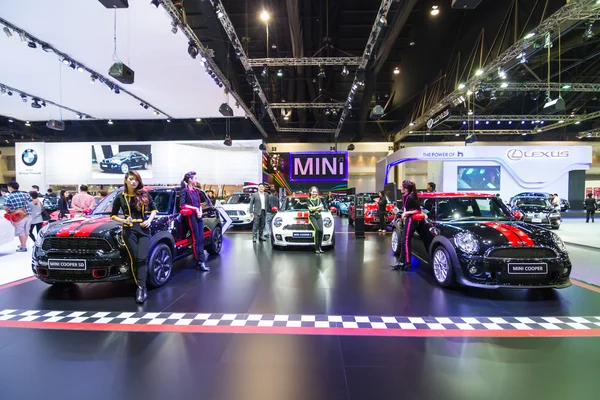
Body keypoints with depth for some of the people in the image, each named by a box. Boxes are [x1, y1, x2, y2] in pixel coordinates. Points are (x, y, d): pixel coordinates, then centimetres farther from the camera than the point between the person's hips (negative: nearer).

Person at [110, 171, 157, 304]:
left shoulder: (144, 195, 5)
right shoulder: (120, 197, 5)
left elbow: (153, 209, 16)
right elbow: (113, 215, 13)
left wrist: (149, 220, -2)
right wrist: (123, 220, -7)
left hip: (143, 229, 0)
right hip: (129, 230, 0)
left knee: (142, 258, -11)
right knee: (135, 259, -1)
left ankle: (140, 288, -12)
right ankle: (142, 288, 8)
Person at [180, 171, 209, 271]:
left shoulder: (196, 190, 18)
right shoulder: (185, 190, -3)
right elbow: (182, 205, -12)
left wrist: (200, 211, 1)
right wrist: (195, 208, -11)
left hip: (199, 216, 7)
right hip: (191, 216, -7)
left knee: (201, 240, 3)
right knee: (196, 240, -5)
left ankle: (202, 261, 4)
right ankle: (199, 263, 1)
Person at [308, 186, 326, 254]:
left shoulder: (319, 199, 13)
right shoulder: (309, 199, 3)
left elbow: (322, 208, 3)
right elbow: (310, 208, -11)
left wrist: (314, 208, -8)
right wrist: (319, 206, -4)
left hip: (319, 216, 4)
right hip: (312, 216, -3)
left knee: (321, 230, -18)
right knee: (317, 229, -25)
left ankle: (319, 247, -7)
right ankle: (316, 248, -20)